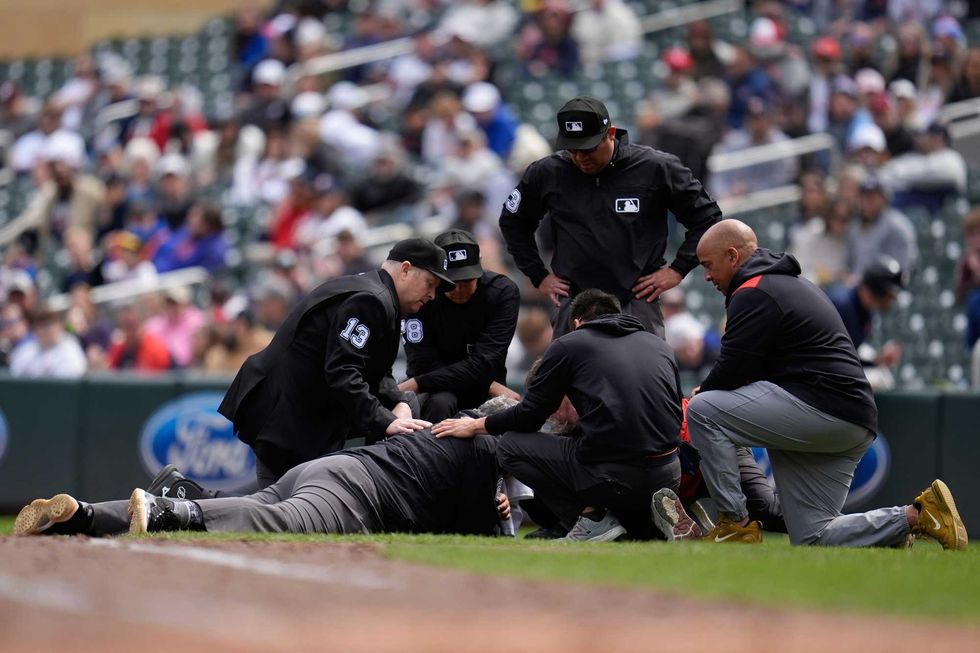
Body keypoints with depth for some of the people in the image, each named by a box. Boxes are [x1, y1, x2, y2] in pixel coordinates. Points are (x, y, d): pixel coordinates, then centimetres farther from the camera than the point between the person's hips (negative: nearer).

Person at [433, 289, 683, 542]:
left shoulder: (568, 345, 7)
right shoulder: (658, 344, 21)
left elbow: (530, 414, 11)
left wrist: (476, 426, 28)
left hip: (614, 473, -6)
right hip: (668, 477, 6)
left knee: (511, 446, 11)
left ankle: (593, 517, 1)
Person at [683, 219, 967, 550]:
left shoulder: (753, 294, -6)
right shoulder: (795, 284, 27)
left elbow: (732, 370, -11)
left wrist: (699, 395, 8)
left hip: (821, 408, -10)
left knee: (703, 410, -11)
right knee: (813, 538, 10)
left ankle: (736, 523, -10)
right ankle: (916, 516, 1)